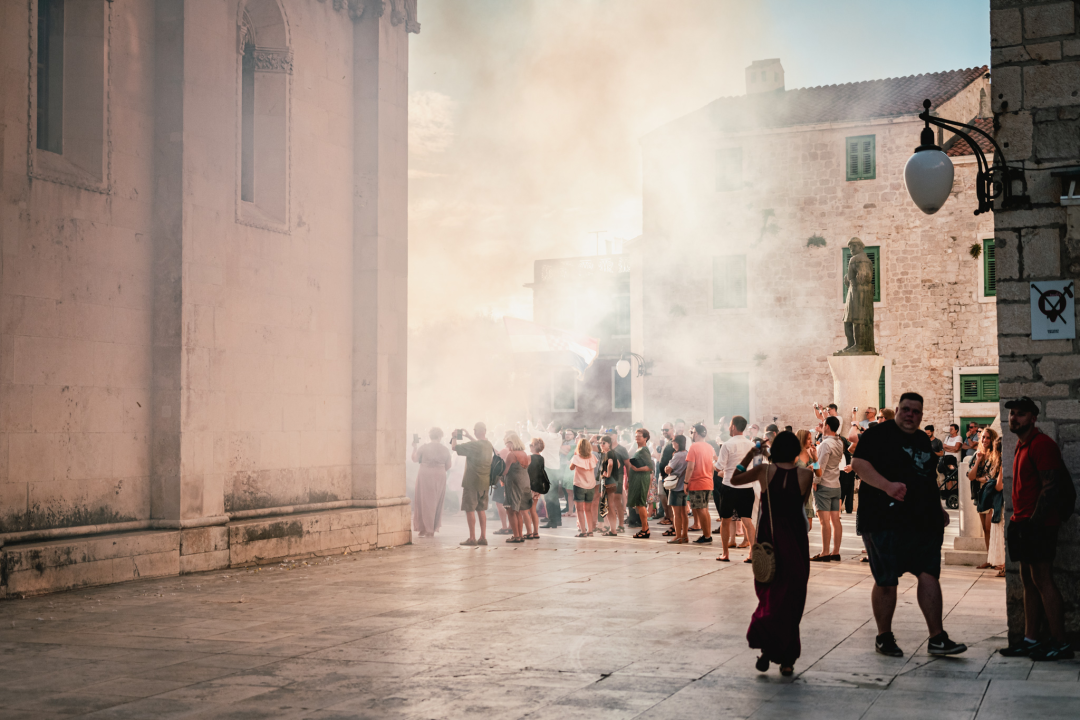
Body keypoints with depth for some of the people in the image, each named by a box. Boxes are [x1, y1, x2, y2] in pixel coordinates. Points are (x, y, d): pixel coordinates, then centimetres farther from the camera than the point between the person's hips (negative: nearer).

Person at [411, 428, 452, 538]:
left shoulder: (423, 447, -8)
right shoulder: (445, 449, 0)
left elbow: (414, 459, -2)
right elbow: (448, 465, 5)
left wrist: (414, 447, 11)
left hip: (425, 476, -2)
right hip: (440, 478, 2)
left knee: (425, 503, 5)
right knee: (436, 504, 12)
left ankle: (425, 529, 5)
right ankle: (432, 530, 15)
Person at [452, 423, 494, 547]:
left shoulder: (473, 445, -18)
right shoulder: (489, 445, 7)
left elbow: (454, 447, -14)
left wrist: (455, 437, 4)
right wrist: (469, 436, 32)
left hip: (472, 482, -7)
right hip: (485, 482, 7)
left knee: (470, 509, -1)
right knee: (481, 510, 13)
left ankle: (472, 538, -1)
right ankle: (483, 537, 12)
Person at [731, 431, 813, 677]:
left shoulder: (764, 471, -5)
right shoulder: (806, 475, -5)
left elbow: (734, 480, 8)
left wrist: (750, 455, 15)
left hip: (769, 540, 0)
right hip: (796, 541, 0)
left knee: (769, 593, 13)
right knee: (792, 597, 7)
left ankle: (767, 647, -5)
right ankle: (787, 659, 8)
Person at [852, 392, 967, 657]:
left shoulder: (923, 440, 21)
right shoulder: (879, 434, -2)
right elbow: (859, 463, -15)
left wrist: (938, 508, 22)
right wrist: (887, 485, -27)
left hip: (924, 521, 6)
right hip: (886, 520, -6)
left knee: (929, 575, 0)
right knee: (886, 581, 0)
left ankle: (937, 638, 3)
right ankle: (884, 637, 14)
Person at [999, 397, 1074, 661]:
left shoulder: (1042, 444, -11)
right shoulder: (1021, 446, 18)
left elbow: (1050, 486, -18)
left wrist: (1034, 521, -21)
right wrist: (1016, 523, 17)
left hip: (1037, 523, -10)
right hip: (1022, 522, 10)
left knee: (1042, 580, -9)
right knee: (1028, 582, 10)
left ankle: (1059, 643, -6)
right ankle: (1030, 639, 14)